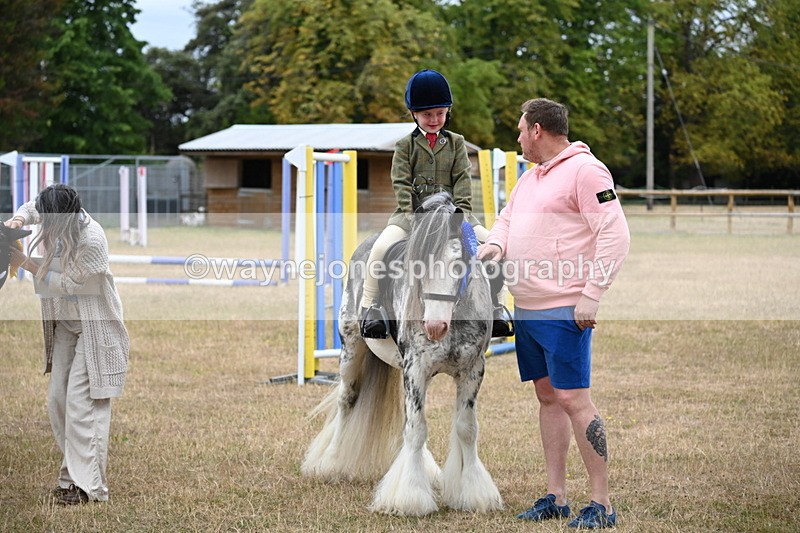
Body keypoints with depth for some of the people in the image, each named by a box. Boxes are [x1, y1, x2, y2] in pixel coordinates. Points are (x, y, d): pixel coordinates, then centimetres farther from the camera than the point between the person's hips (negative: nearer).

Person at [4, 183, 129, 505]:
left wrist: (27, 264, -15)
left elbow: (69, 283, -19)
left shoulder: (92, 240, -28)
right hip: (65, 323, 8)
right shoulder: (58, 220, -7)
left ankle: (87, 485, -9)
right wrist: (20, 218, -7)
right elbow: (30, 208, 16)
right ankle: (72, 475, 14)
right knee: (57, 399, 7)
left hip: (93, 327, -8)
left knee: (81, 402, -11)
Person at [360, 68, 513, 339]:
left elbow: (462, 180, 6)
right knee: (382, 246, -30)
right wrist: (411, 217, -15)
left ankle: (493, 307, -7)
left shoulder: (456, 143, 13)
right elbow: (401, 184, -1)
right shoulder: (405, 146, 7)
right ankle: (370, 306, -18)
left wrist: (460, 211, -10)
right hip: (411, 214, -2)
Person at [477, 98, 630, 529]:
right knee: (547, 397, 12)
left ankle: (602, 504, -5)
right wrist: (494, 244, 4)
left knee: (573, 398, -10)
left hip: (564, 312, -9)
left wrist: (591, 296, -20)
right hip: (526, 311, 9)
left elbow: (614, 234, -16)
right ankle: (556, 497, 19)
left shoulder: (584, 171, -11)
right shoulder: (529, 178, 17)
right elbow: (507, 219, 28)